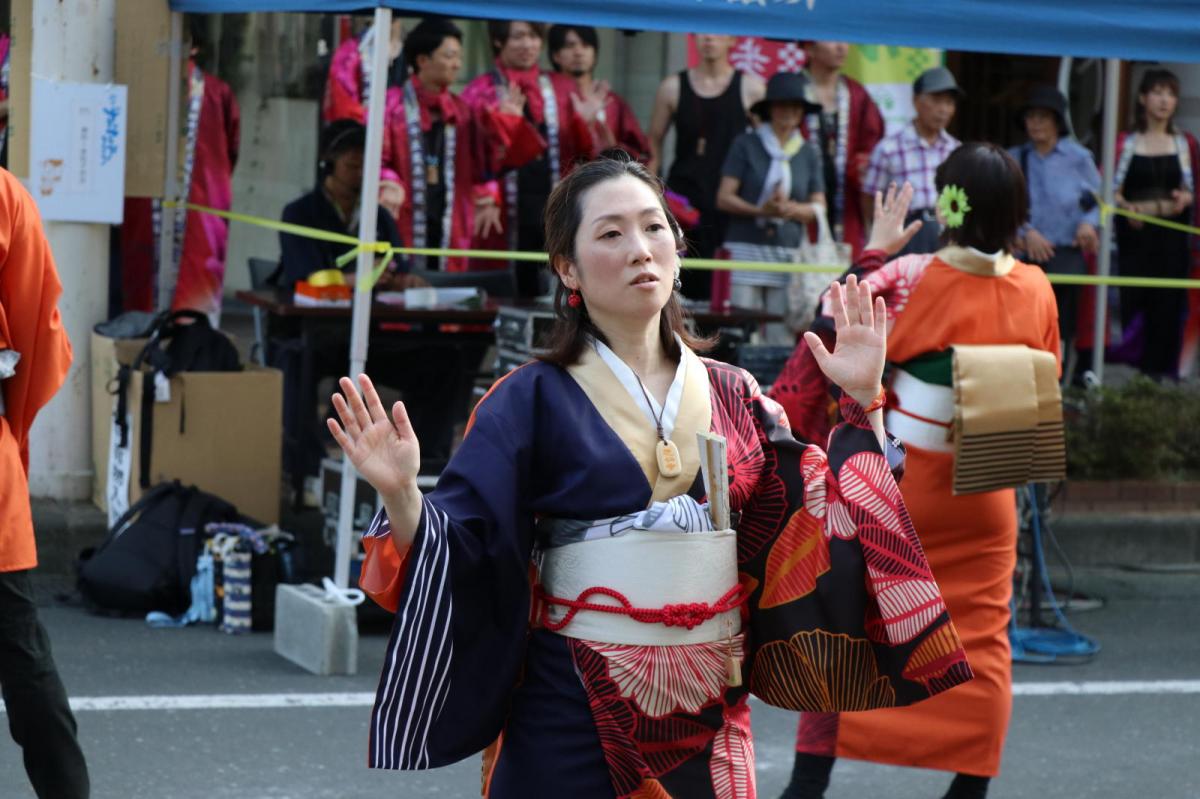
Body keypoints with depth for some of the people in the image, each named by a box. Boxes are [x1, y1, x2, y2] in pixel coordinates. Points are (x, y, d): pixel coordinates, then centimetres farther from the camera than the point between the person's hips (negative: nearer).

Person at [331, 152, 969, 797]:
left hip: (708, 718, 4)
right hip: (574, 716, -3)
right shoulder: (531, 402, -4)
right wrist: (402, 495, -28)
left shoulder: (733, 398, 6)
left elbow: (825, 523, 5)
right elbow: (469, 546, -10)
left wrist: (860, 403, -1)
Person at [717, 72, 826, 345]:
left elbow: (819, 207, 11)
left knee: (782, 337, -3)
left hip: (789, 253, 2)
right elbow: (724, 198, 0)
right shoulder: (745, 145, 5)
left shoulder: (809, 153, 13)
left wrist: (791, 209, -10)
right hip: (745, 249, -2)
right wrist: (761, 210, -16)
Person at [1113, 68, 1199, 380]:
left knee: (1168, 302, -3)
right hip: (1134, 234, -2)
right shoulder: (1125, 144, 5)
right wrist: (1127, 207, -16)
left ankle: (1161, 371, 3)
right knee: (1133, 302, -6)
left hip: (1172, 234, 2)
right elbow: (1109, 189, 2)